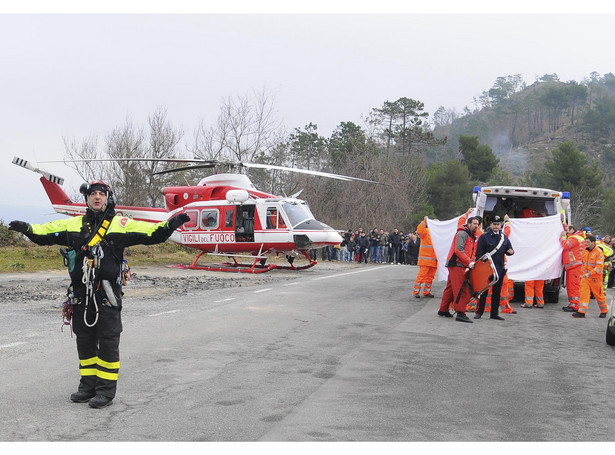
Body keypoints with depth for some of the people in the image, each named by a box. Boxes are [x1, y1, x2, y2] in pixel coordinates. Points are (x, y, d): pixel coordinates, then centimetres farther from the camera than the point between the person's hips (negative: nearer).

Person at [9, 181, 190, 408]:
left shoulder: (121, 225, 4)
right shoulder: (73, 225, 13)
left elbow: (152, 233, -2)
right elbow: (45, 232, 14)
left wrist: (170, 225, -18)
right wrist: (27, 229, -3)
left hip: (107, 294, -4)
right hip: (81, 293, 4)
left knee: (108, 341, 0)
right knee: (85, 340, 12)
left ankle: (106, 389, 8)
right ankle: (88, 385, 24)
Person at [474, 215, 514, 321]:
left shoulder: (504, 237, 10)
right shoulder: (484, 236, -5)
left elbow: (508, 249, 18)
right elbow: (479, 252, -7)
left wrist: (510, 252, -7)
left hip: (500, 268, 5)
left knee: (497, 292, 10)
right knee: (484, 291, 1)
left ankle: (494, 313, 17)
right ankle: (479, 312, 8)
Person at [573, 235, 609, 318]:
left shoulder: (599, 252, -13)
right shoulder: (585, 251, 8)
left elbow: (599, 266, -19)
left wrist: (589, 274, -26)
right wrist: (582, 274, 20)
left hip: (595, 278, -5)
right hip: (585, 277, 6)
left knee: (599, 295, 8)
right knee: (583, 294, -5)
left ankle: (604, 311, 27)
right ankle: (581, 312, -9)